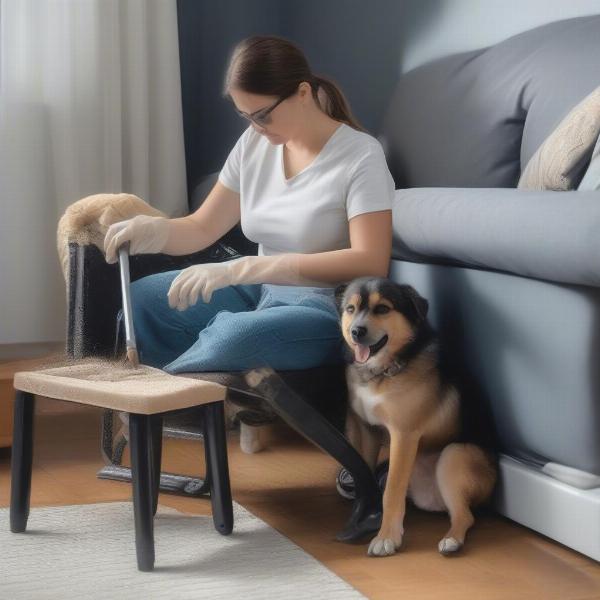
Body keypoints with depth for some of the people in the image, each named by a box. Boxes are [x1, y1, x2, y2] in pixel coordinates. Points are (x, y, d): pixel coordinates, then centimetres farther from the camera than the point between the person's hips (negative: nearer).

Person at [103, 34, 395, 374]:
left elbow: (370, 265, -26)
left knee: (236, 337, -35)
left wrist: (243, 269, -33)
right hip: (263, 293, 7)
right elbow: (203, 228, 11)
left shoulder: (361, 156, -14)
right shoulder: (254, 144, 4)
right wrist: (151, 229, -15)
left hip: (331, 311, -6)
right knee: (141, 300, -11)